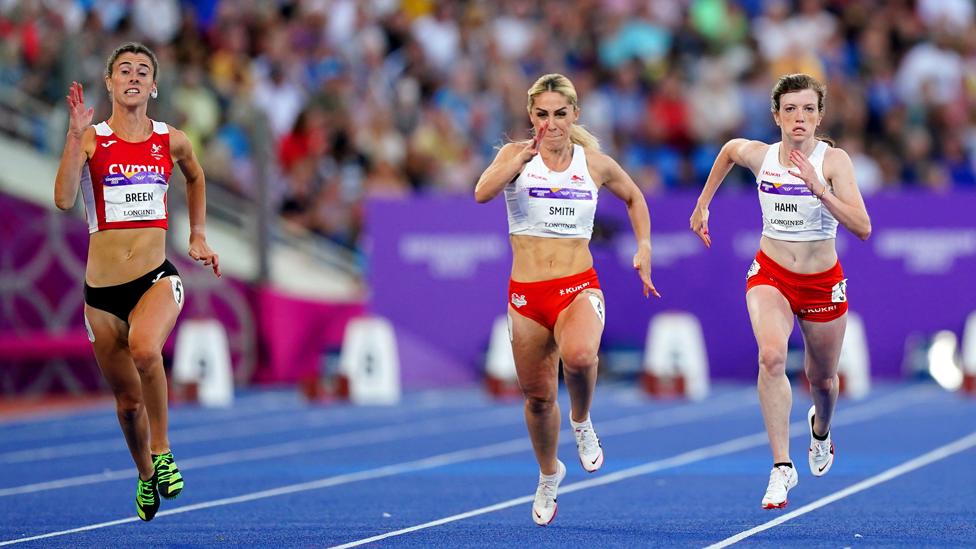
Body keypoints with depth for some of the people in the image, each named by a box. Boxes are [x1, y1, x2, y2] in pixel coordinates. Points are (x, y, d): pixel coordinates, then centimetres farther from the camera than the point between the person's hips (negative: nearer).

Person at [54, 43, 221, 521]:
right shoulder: (92, 139, -2)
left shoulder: (171, 141, 5)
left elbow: (195, 177, 29)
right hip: (102, 289, 1)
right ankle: (145, 476, 39)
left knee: (144, 349, -34)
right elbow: (64, 199, -18)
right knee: (128, 400, 10)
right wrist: (76, 135, -23)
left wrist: (198, 235, 23)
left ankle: (161, 451, -13)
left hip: (157, 278, -1)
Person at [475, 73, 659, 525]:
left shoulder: (595, 163, 3)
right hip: (526, 293, 1)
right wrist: (525, 156, -31)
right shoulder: (516, 155, -1)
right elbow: (482, 193, -21)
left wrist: (644, 246, 11)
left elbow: (633, 197, 23)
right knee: (538, 396, 10)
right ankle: (549, 474, 39)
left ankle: (582, 422, -2)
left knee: (579, 355, -34)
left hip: (579, 288, -1)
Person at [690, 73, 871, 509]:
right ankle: (782, 467, -27)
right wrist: (703, 205, 21)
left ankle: (820, 428, 56)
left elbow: (863, 229, -25)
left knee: (821, 379, 17)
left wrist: (819, 189, -36)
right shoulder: (757, 155, -8)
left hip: (823, 284, 0)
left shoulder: (834, 160, -16)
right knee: (771, 355, -29)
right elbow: (729, 149, 19)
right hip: (770, 276, 0)